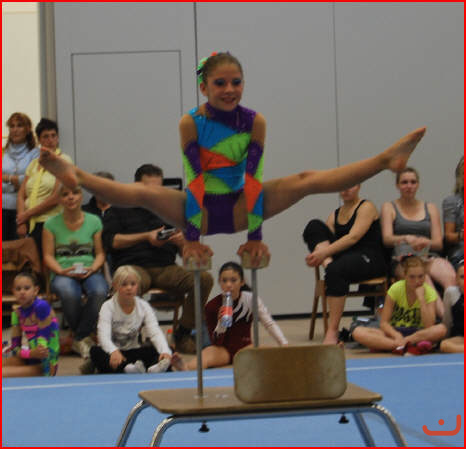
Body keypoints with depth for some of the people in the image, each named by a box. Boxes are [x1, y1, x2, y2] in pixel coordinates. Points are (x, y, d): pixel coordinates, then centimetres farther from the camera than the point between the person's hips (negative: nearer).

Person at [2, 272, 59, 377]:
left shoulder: (41, 307, -18)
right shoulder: (17, 313, 2)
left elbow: (43, 341, -17)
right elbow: (15, 347, 0)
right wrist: (30, 353, -20)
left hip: (44, 364, -7)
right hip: (30, 359, 7)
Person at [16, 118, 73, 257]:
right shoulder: (33, 164, 18)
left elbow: (56, 198, -9)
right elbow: (21, 195, 13)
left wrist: (27, 214, -5)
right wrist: (21, 221, -4)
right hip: (30, 225, 5)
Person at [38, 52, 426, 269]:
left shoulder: (255, 122, -9)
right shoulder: (190, 123, -13)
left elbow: (252, 178, -13)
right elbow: (195, 180, -19)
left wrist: (255, 235, -16)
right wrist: (191, 238, -23)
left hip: (238, 208, 1)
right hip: (201, 209, -1)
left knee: (305, 182, -13)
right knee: (143, 194, -27)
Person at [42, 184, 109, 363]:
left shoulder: (94, 221, 10)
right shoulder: (51, 224, 7)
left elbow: (100, 253, 9)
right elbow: (48, 256, 4)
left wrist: (92, 269, -11)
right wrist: (61, 271, -14)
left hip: (89, 272, 1)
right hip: (62, 273, -1)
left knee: (99, 291, -36)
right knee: (69, 293, -38)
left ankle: (80, 338, -15)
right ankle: (84, 336, -12)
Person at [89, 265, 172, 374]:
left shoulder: (143, 307, 0)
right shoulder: (108, 307, -9)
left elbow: (155, 332, -14)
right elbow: (104, 335, -25)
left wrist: (165, 351, -35)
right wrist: (114, 351, -48)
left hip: (133, 352, 3)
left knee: (156, 351, -22)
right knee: (95, 351, -34)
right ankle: (125, 370, -61)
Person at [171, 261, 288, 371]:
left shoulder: (250, 299, -3)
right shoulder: (212, 306, -7)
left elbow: (269, 324, 2)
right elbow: (216, 342, -8)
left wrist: (285, 345, -7)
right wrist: (221, 323, -26)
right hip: (223, 350, -3)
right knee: (208, 352, -36)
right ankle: (185, 368, -67)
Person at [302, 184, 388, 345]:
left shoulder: (366, 207, 1)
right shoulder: (335, 215, 20)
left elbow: (353, 237, -13)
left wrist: (324, 252, -22)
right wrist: (320, 256, -16)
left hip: (370, 259, -6)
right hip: (342, 257, 6)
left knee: (336, 269, -39)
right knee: (314, 226, -6)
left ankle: (332, 331, -39)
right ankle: (327, 264, -28)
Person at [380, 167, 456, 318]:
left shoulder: (430, 208, 21)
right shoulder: (389, 207, 14)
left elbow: (439, 243, 12)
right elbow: (387, 239, -1)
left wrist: (426, 242, -14)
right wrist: (406, 238, -24)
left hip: (430, 257, 3)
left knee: (451, 277, -35)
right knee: (423, 279, -39)